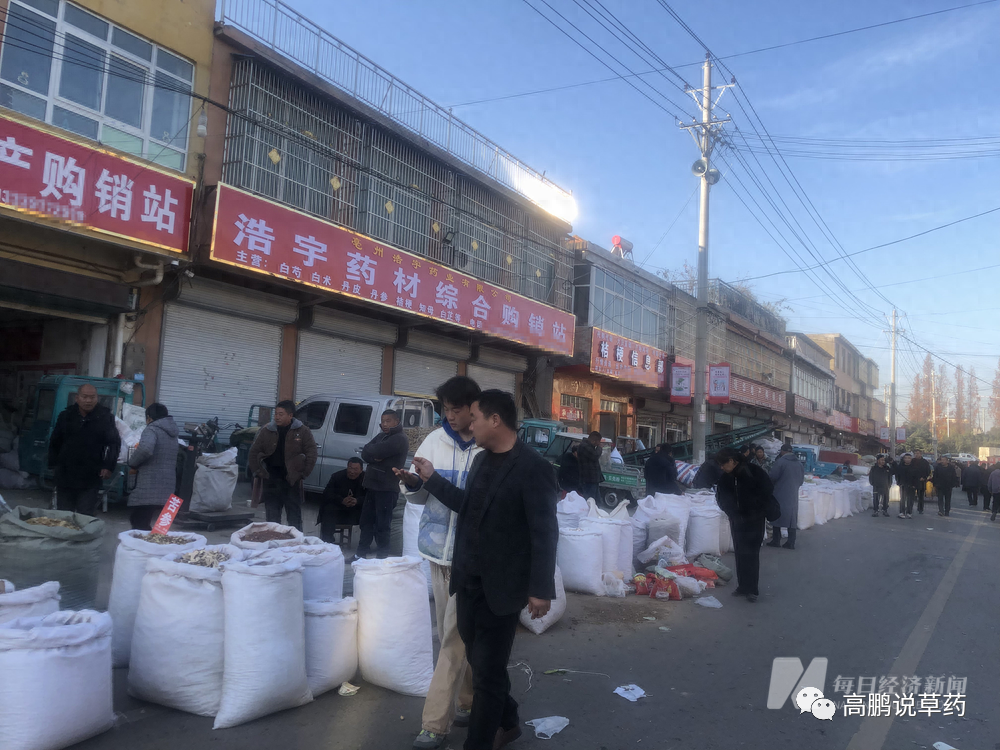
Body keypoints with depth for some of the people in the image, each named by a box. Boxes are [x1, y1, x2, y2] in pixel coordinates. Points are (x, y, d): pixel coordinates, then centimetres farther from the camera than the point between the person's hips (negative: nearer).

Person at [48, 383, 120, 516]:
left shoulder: (105, 417, -2)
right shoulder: (66, 416, 7)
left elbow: (115, 443, 0)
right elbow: (54, 443, 13)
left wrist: (109, 466, -8)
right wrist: (54, 464, 7)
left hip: (91, 476, -3)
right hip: (65, 475, 3)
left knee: (86, 515, -3)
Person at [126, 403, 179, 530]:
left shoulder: (152, 429, -6)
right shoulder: (172, 434, 20)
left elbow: (145, 449, -26)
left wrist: (133, 462, -8)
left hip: (149, 490, -8)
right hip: (166, 490, 8)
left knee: (139, 525, -6)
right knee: (144, 524, 14)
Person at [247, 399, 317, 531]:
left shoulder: (303, 431, -2)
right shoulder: (266, 431, 5)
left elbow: (311, 454, -1)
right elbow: (253, 452, 12)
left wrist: (302, 473, -5)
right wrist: (258, 472, 4)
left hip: (292, 481, -2)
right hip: (271, 480, 2)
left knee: (294, 518, 4)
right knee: (272, 518, 8)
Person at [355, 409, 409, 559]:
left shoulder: (399, 439, -11)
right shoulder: (381, 436, 17)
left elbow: (375, 451, -20)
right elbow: (365, 454, 7)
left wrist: (372, 452, 1)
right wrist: (375, 457, -12)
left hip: (387, 489, -8)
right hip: (372, 485, 8)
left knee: (382, 525, -4)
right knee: (366, 521, 14)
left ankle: (382, 557, 4)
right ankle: (361, 553, 24)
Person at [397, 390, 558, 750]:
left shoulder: (532, 467, -16)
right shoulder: (481, 459, 8)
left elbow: (545, 532, -16)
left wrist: (541, 589, -16)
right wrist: (431, 479, 14)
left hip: (500, 587, -7)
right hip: (468, 582, 7)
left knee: (487, 671, 5)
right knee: (481, 662, 19)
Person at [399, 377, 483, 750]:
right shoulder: (435, 440, 2)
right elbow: (420, 496, 10)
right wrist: (414, 483, -12)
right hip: (439, 548, 5)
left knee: (454, 637, 1)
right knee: (452, 634, 16)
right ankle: (467, 701, 33)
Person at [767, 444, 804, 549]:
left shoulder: (780, 461, -13)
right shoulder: (799, 463, 7)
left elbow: (771, 477, -13)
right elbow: (801, 480, 13)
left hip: (780, 495, -5)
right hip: (793, 495, 5)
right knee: (792, 518, 8)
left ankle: (776, 541, 8)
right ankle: (791, 543, 7)